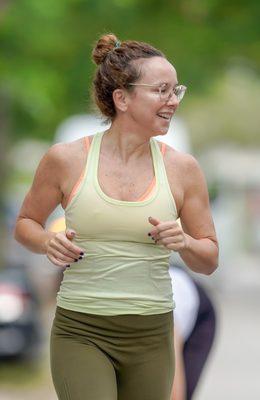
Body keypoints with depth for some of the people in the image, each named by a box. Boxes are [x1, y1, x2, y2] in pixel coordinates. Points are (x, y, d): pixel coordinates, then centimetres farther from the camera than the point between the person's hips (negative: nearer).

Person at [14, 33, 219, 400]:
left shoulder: (182, 168, 1)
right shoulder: (66, 159, -3)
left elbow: (210, 261, 9)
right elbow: (25, 224, 13)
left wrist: (184, 243, -13)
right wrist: (48, 243, -9)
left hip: (151, 337, 2)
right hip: (80, 332, -2)